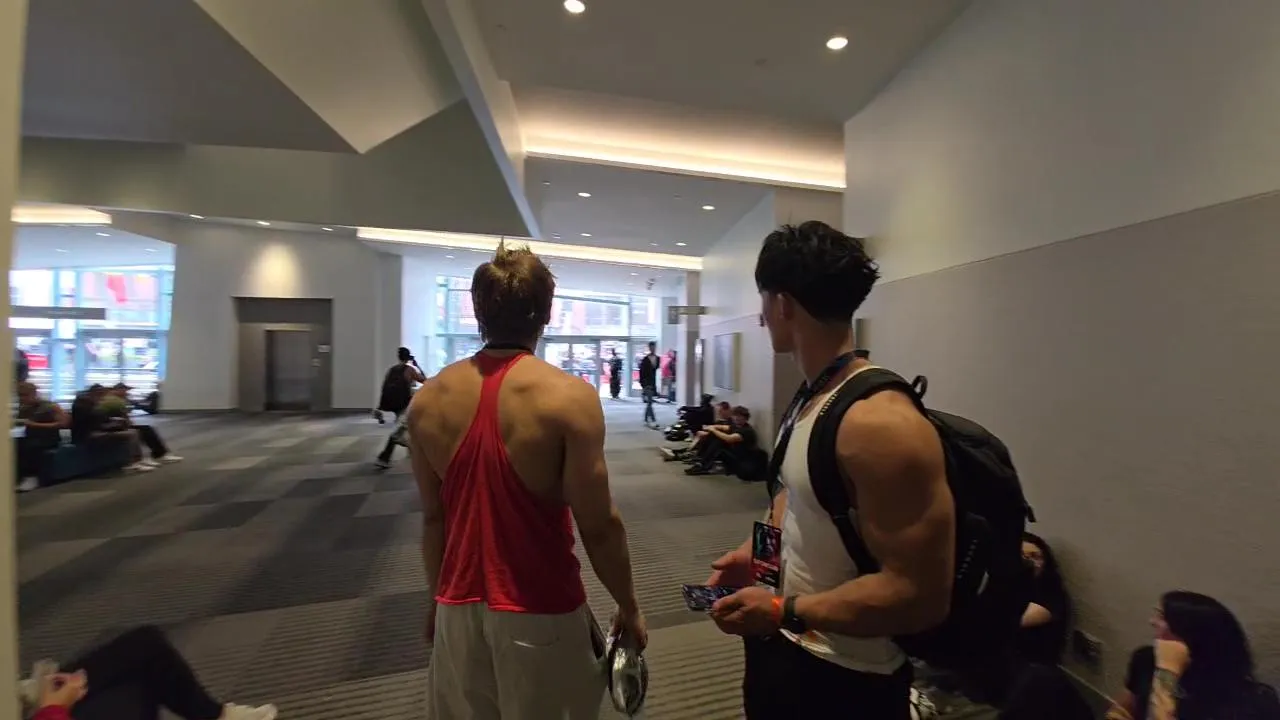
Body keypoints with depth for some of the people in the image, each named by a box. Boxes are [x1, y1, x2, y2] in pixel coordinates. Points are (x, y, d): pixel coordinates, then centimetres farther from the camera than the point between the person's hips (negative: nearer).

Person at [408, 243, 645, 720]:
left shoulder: (428, 399, -4)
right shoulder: (569, 397, -19)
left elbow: (433, 517, 5)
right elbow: (599, 526, -17)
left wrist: (438, 596, 17)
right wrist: (629, 607, -2)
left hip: (459, 605, 4)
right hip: (541, 611, -3)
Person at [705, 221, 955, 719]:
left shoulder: (880, 423, -29)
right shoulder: (808, 398, -1)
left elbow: (922, 595, -28)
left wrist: (783, 611, -23)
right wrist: (757, 548, 0)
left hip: (842, 679, -8)